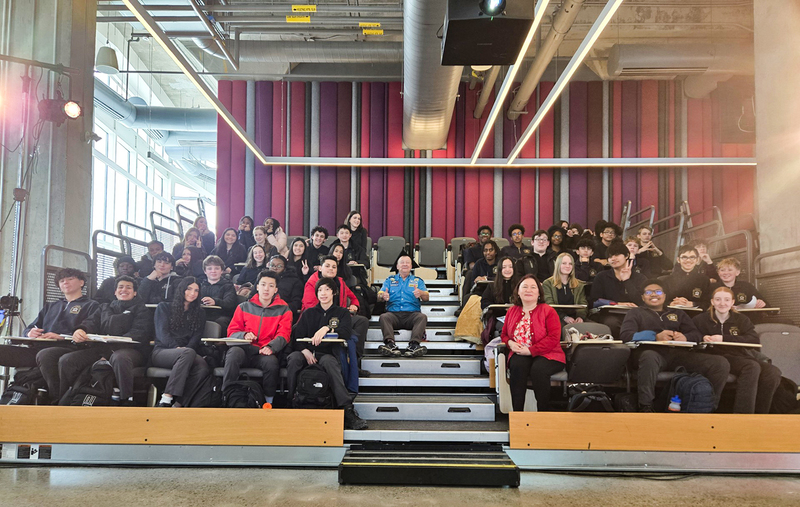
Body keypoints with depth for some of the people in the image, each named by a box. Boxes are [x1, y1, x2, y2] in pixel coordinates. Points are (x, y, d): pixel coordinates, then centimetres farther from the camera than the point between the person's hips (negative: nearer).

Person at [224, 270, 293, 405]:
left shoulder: (283, 310, 11)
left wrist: (270, 347, -20)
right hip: (245, 349, 1)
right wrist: (244, 335, -10)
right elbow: (232, 331, 14)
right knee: (234, 353, -34)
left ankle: (268, 401, -17)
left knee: (272, 362, -35)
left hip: (265, 353, -1)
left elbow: (283, 334, 0)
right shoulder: (244, 307, 16)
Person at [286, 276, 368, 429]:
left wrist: (327, 328, -21)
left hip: (329, 353, -2)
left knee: (328, 361, -39)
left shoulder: (342, 313, 19)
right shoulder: (309, 313, 24)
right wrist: (305, 351, -10)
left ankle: (347, 410, -47)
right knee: (294, 358, -34)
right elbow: (297, 337, 11)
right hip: (308, 353, 2)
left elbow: (346, 331, -2)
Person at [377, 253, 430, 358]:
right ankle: (390, 344, -48)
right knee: (383, 317, -30)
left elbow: (427, 297, 6)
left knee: (422, 317, -31)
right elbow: (379, 296, 9)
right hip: (393, 313, 0)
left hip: (412, 314, 0)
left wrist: (420, 293, -20)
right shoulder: (389, 280, 21)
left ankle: (414, 345, -48)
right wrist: (383, 296, -18)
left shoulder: (418, 280, 20)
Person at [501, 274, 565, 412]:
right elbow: (504, 334, 24)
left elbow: (554, 338, -11)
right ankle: (517, 412, -29)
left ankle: (544, 414, -21)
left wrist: (530, 350, -17)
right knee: (517, 366, -33)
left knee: (538, 369, -36)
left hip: (546, 355, -3)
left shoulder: (548, 311, -1)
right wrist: (510, 343, -2)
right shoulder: (512, 311, 14)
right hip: (520, 355, 3)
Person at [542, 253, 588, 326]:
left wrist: (580, 316, -13)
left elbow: (583, 304, 10)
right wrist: (564, 317, -18)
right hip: (557, 319, -3)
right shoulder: (548, 284, 9)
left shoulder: (579, 285, 21)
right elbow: (550, 305, -3)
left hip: (574, 319, 3)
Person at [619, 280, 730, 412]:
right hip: (652, 351, -4)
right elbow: (625, 335, 4)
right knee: (650, 357, -42)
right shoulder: (636, 313, 22)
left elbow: (697, 335, 18)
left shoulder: (678, 314, 32)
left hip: (679, 354, 4)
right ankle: (645, 407, -28)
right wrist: (656, 336, -11)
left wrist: (685, 337, -9)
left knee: (721, 363, -18)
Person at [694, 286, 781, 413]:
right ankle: (743, 411, -33)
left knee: (773, 373, -24)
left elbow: (754, 340, -1)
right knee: (752, 367, -33)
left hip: (741, 356, 4)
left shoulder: (741, 319, 15)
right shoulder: (702, 319, 8)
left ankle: (760, 413, -14)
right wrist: (703, 339, -18)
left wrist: (724, 339, -13)